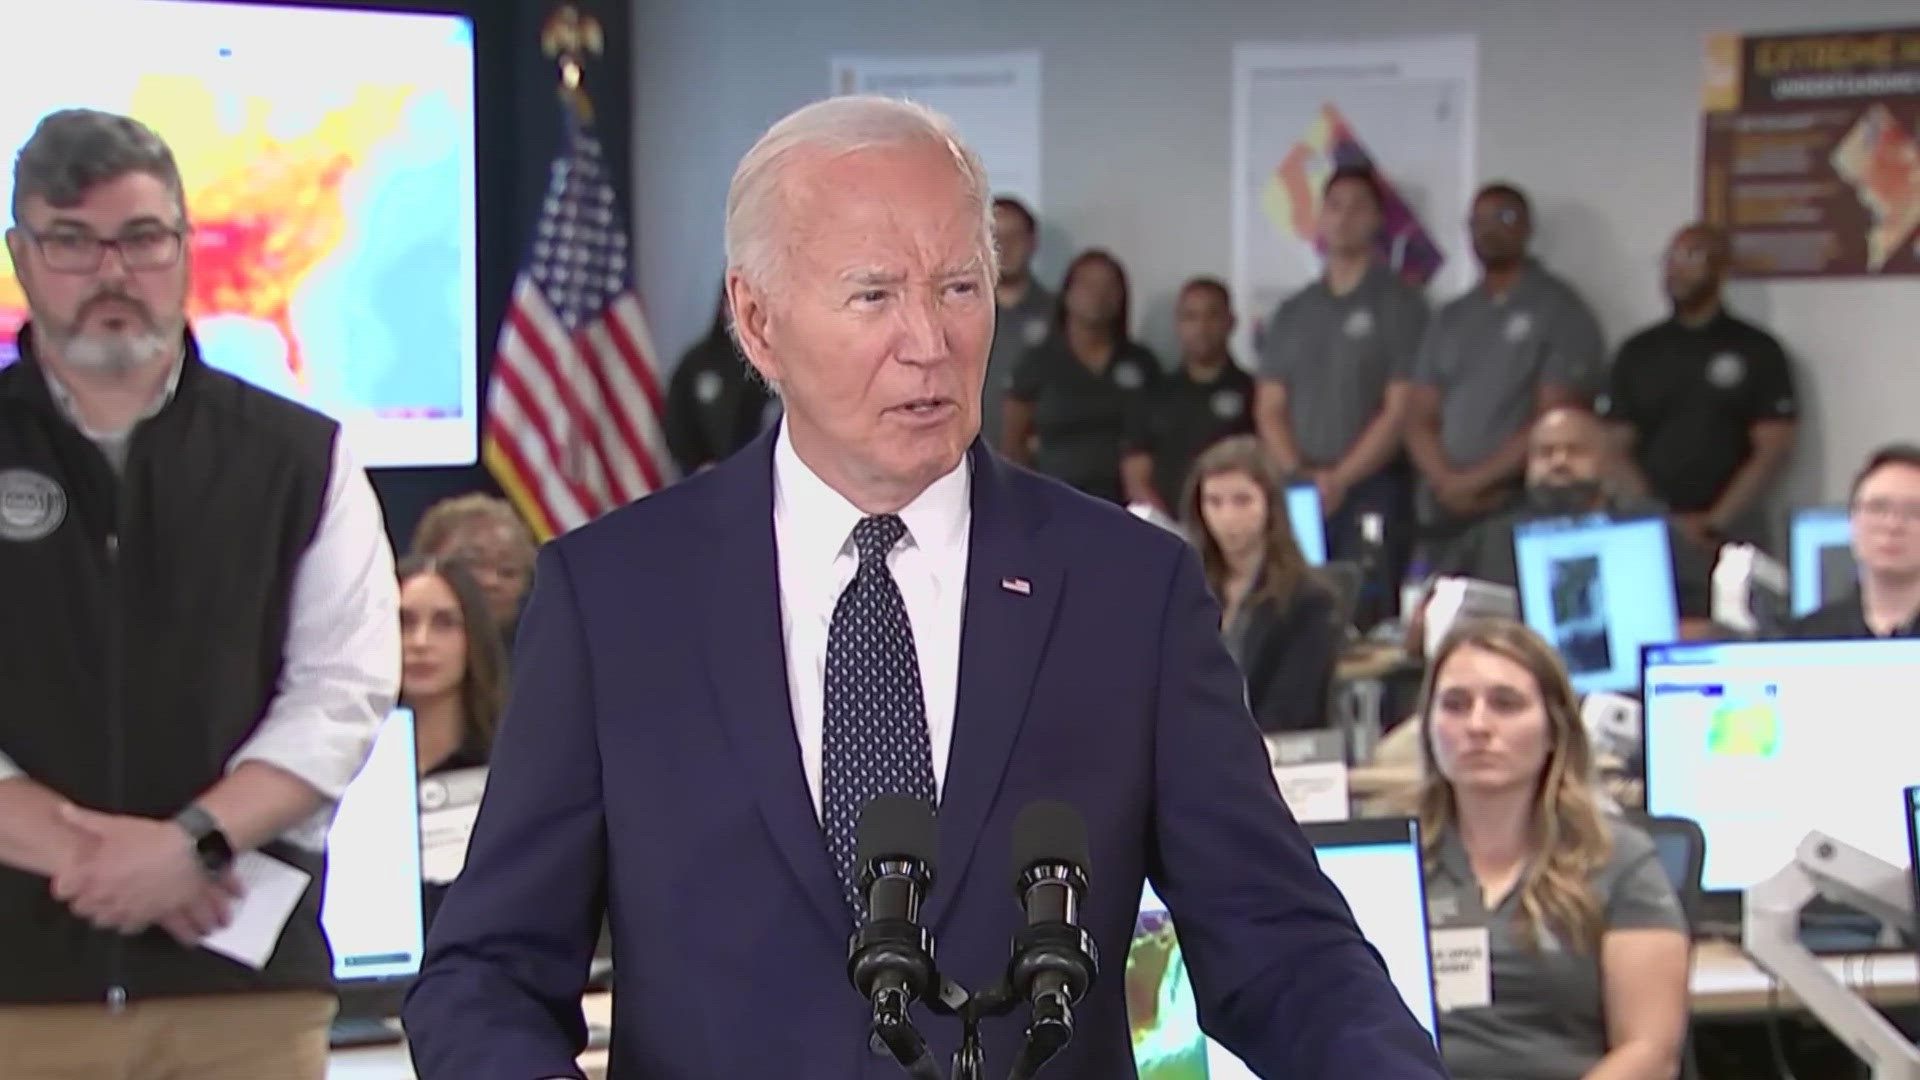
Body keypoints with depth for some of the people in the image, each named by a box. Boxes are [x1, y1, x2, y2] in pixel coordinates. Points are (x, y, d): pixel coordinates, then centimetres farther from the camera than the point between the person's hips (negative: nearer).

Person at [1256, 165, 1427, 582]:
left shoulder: (1400, 304, 2)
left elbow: (1400, 410, -4)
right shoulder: (1292, 313, 17)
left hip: (1372, 489, -4)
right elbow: (1270, 409, 13)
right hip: (1298, 495, 4)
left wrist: (1340, 478, -11)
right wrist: (1298, 474, -5)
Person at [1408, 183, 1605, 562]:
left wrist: (1476, 481, -9)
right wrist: (1448, 482, -6)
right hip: (1443, 517, 5)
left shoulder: (1560, 311, 0)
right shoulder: (1450, 319, 16)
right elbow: (1421, 419, 13)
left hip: (1524, 514, -5)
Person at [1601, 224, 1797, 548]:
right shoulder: (1637, 353, 11)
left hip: (1730, 527, -2)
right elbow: (1616, 447, 7)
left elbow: (1774, 448, -1)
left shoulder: (1758, 351, 4)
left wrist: (1714, 522, -10)